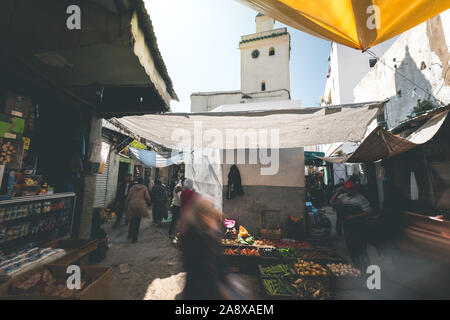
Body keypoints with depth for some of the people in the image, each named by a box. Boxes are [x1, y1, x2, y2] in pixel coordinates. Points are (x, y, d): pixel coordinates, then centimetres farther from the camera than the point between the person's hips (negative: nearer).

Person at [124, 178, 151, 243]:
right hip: (140, 206, -2)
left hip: (131, 206, 2)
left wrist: (126, 207, 13)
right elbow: (148, 198, -4)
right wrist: (147, 203, 17)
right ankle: (134, 238, 13)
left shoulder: (132, 188, 6)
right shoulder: (144, 188, 2)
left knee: (132, 221, 20)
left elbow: (128, 198, 5)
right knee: (137, 222, 8)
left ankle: (130, 235, 35)